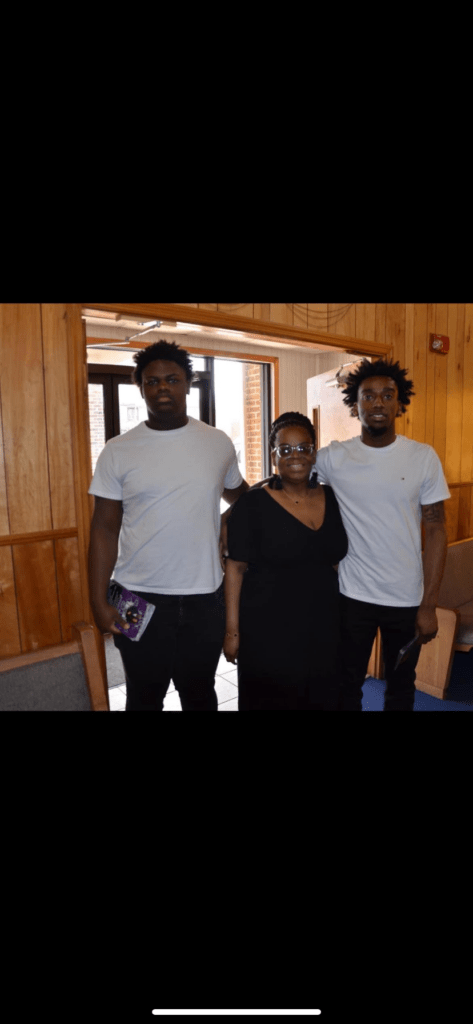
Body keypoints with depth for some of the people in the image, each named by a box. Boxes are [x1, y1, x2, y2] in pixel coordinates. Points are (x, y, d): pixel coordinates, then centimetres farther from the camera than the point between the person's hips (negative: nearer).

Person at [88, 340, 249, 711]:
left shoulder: (218, 443, 0)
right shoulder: (118, 451, -4)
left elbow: (240, 496, 18)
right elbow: (105, 530, -4)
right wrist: (99, 601, -8)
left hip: (205, 597, 2)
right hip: (140, 599, -1)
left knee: (200, 695, 20)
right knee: (144, 698, 18)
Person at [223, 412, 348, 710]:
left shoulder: (332, 499, 3)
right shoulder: (252, 505, -11)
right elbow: (236, 569, -9)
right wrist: (232, 630, -10)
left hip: (323, 630, 5)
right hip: (267, 632, -4)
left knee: (322, 701, 17)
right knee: (270, 702, 10)